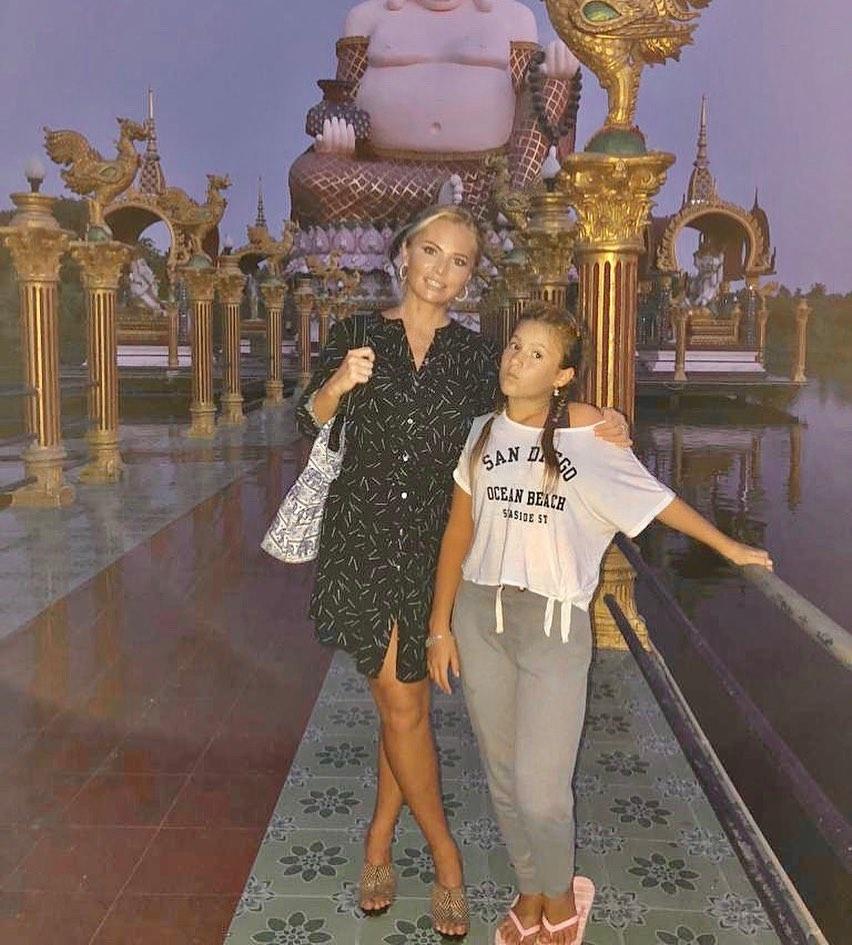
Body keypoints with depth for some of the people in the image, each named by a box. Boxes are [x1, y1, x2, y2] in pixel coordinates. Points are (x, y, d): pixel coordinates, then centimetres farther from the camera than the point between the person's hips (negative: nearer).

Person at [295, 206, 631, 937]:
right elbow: (309, 423, -5)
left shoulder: (473, 353, 6)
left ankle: (380, 841, 31)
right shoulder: (357, 335, 2)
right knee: (403, 703, 1)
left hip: (432, 542, 2)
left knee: (404, 701, 9)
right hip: (363, 535, -1)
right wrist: (336, 385, -25)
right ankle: (446, 859, 19)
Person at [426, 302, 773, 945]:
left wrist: (728, 545, 17)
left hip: (555, 624, -3)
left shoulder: (589, 434, -3)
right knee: (503, 776, 13)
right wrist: (440, 626, 6)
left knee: (540, 792, -7)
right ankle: (530, 893, 37)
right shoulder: (484, 431, 5)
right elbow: (459, 531, 7)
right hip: (479, 613, 4)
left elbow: (654, 497, 9)